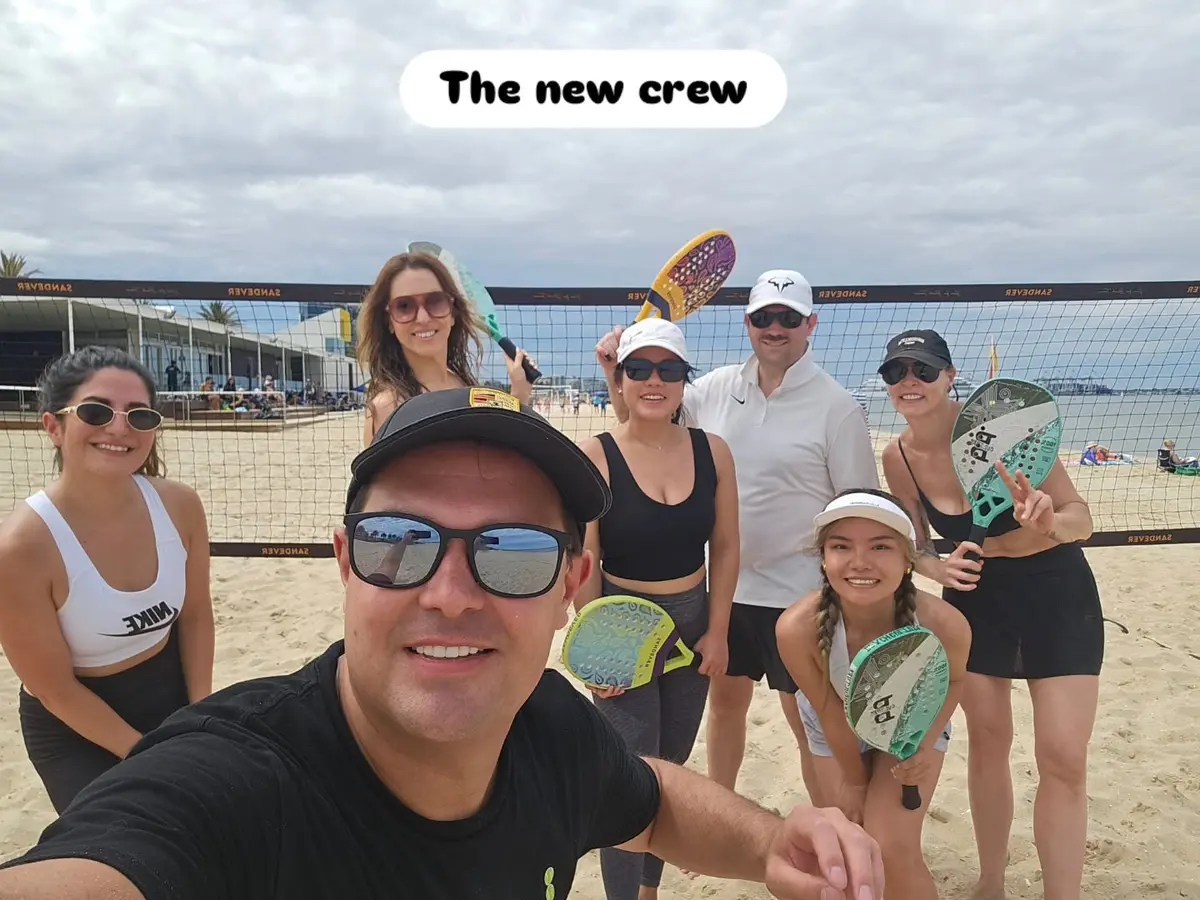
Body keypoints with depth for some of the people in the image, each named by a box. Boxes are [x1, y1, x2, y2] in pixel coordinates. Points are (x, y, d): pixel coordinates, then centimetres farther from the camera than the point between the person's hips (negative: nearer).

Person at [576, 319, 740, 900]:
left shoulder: (712, 451, -3)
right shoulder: (595, 456, -14)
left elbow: (725, 549, 2)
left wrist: (717, 632, 0)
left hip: (694, 624, 4)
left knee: (672, 771, 18)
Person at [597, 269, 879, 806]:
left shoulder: (836, 407, -10)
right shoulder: (716, 387, 2)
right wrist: (616, 375, -3)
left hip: (798, 593, -4)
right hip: (724, 584, 5)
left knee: (808, 720, 9)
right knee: (725, 700, 20)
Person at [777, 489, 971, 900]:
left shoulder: (944, 624, -37)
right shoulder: (797, 628, -38)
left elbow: (953, 681, -10)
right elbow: (832, 715, -19)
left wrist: (927, 743, -24)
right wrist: (854, 781, -5)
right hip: (838, 732, 0)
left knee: (894, 851, -9)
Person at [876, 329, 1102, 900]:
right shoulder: (898, 458, -12)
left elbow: (1080, 518, -18)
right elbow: (916, 544, 2)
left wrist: (1049, 523, -40)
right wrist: (938, 568, -20)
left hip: (1057, 597, -2)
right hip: (977, 600, 3)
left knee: (1063, 758, -6)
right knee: (987, 743, 9)